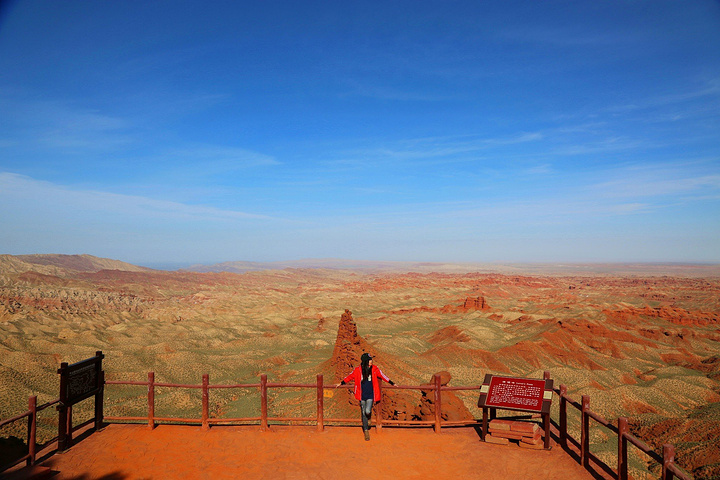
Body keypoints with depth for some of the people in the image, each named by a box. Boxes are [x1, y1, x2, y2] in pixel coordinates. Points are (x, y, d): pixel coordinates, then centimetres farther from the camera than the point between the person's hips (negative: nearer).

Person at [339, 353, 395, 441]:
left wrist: (392, 383, 14)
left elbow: (382, 376, 7)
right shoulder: (358, 370, -6)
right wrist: (341, 383, 20)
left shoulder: (374, 369, -6)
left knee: (367, 411, -17)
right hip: (362, 396, 1)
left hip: (370, 395, -1)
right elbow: (350, 377, 10)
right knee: (363, 413, 7)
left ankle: (369, 417, 20)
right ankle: (366, 431, 26)